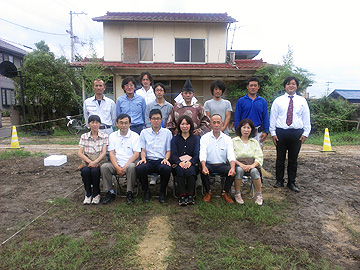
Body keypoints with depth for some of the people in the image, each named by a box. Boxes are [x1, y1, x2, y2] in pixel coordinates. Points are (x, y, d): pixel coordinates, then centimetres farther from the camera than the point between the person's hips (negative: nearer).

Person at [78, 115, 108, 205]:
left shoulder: (104, 136, 4)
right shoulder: (84, 136, 9)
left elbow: (104, 153, -4)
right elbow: (80, 153, 0)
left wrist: (95, 162, -21)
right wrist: (89, 161, -17)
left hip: (99, 162, -1)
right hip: (87, 162, 2)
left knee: (94, 171, -33)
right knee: (85, 171, -31)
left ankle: (96, 194, -9)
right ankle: (88, 194, -8)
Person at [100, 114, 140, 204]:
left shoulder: (135, 136, 3)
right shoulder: (112, 136, 11)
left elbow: (136, 154, -5)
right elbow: (111, 153, 3)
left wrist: (125, 167, -16)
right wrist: (117, 167, -13)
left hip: (129, 163, -2)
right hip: (116, 164, 3)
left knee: (132, 167, -35)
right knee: (104, 166, -25)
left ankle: (129, 193, -17)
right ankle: (110, 192, -9)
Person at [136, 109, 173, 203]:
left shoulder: (167, 132, 13)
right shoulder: (144, 132, 16)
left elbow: (169, 150, 11)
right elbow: (143, 149, 13)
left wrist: (166, 158, -9)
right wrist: (143, 158, -8)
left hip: (161, 160, -1)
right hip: (148, 160, 1)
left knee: (166, 169, -36)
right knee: (139, 168, -32)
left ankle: (162, 192, -7)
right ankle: (146, 191, -4)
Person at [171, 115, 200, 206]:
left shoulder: (196, 138, 15)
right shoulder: (175, 139, 16)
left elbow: (196, 154, 3)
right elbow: (173, 154, 4)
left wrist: (190, 162, -18)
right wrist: (180, 162, -17)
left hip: (192, 163, 0)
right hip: (178, 163, 0)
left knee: (190, 170, -33)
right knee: (180, 170, -33)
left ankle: (190, 195, -23)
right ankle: (182, 196, -26)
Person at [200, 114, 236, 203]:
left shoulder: (227, 139, 4)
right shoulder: (204, 138, 1)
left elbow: (231, 155, -8)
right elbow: (203, 154, -12)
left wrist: (233, 168, -29)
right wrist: (204, 166, -33)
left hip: (222, 165, 1)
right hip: (209, 165, -1)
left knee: (231, 171, -28)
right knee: (203, 171, -32)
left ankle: (225, 192, -1)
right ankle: (208, 192, -4)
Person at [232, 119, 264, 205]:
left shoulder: (255, 142, 17)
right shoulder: (234, 141, 9)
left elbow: (259, 157, 7)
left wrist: (252, 165, -14)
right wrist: (241, 164, -18)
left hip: (251, 165, 2)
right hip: (238, 164, -1)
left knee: (254, 171, -31)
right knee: (239, 170, -35)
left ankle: (259, 195, -14)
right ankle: (237, 194, -18)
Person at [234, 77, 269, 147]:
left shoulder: (263, 101, 8)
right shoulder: (241, 101, 1)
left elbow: (265, 118, 9)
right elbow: (237, 118, 1)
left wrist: (266, 132, 1)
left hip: (258, 132, 2)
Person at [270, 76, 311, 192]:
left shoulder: (302, 101, 8)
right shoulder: (278, 100, 5)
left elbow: (306, 118, 9)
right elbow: (273, 117, 5)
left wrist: (305, 133, 1)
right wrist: (273, 133, -1)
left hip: (296, 133, 1)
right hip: (281, 132, -1)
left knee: (293, 159, 8)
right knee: (280, 158, 6)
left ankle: (291, 182, 20)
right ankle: (279, 181, 21)